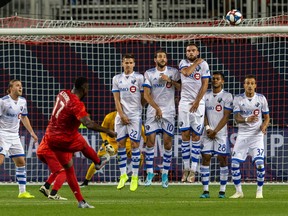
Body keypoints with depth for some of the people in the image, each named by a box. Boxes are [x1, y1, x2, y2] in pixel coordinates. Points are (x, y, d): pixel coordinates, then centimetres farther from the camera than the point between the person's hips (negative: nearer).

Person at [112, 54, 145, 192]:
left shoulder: (139, 78, 2)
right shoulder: (117, 79, 11)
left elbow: (143, 98, 5)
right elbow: (116, 99, 7)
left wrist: (138, 109, 4)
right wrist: (122, 115, -2)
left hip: (135, 115, -3)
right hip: (121, 115, 3)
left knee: (134, 144, -6)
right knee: (120, 144, 1)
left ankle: (135, 177, -3)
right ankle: (123, 175, 9)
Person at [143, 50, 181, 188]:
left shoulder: (173, 72, 4)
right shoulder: (149, 74, 4)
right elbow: (146, 95, -2)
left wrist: (170, 80, -12)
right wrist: (157, 108, -11)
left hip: (169, 111, 0)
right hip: (152, 112, 0)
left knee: (167, 142, -4)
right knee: (150, 141, -5)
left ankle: (165, 174, 3)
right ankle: (149, 173, 2)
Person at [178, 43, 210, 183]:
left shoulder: (203, 65, 3)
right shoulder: (183, 63, 8)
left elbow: (205, 85, -2)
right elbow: (186, 72, -15)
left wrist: (197, 102, -8)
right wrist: (197, 62, -3)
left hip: (198, 103, -2)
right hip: (185, 102, 2)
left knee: (196, 136, -3)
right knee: (185, 135, 0)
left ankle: (193, 170, -2)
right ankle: (186, 168, 6)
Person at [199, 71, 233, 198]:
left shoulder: (227, 96, -1)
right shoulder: (206, 95, 10)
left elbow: (226, 117, -5)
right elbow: (203, 114, 8)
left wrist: (215, 131, -12)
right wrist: (207, 127, -7)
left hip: (221, 132, -3)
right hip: (208, 132, 3)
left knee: (222, 159, -3)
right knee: (205, 158, -2)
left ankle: (222, 191, 1)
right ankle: (205, 190, -1)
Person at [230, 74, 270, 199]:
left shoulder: (261, 99, 1)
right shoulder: (238, 99, 0)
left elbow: (266, 117, 9)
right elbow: (236, 117, -7)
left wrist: (264, 126, -14)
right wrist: (247, 120, -28)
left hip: (257, 134, -1)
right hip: (242, 134, 1)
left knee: (259, 163, -14)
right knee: (234, 163, -5)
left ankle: (259, 191, 1)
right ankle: (239, 192, 9)